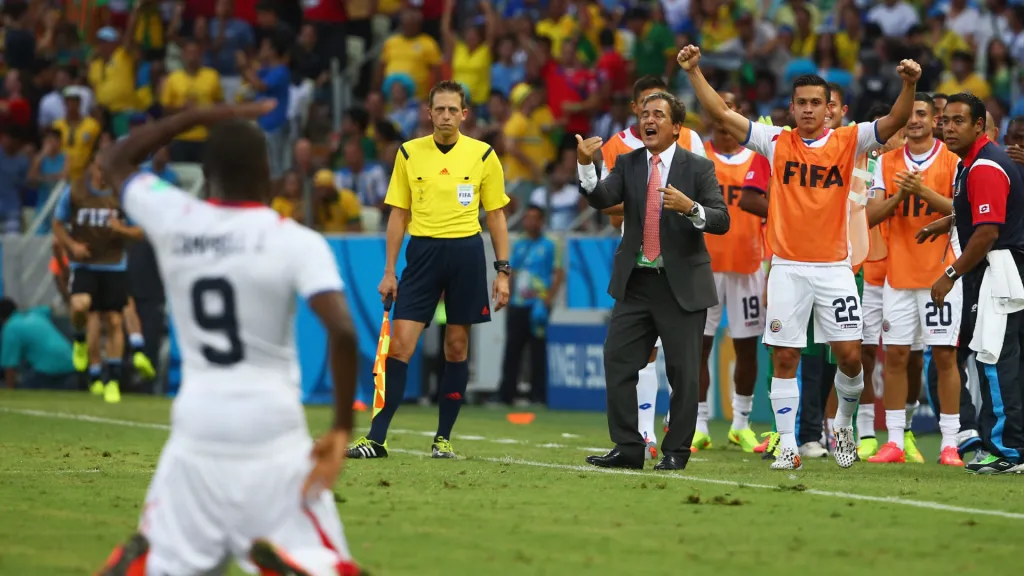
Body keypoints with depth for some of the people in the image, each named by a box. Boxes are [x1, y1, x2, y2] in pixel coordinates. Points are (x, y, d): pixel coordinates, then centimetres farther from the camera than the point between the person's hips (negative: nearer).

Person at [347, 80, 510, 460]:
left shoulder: (483, 156, 2)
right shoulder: (408, 154, 5)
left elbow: (496, 216, 7)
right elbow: (398, 215, 9)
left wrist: (503, 271, 1)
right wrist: (389, 271, 5)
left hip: (466, 251, 0)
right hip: (423, 251, 0)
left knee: (457, 347, 4)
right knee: (400, 344, -8)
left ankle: (444, 438, 14)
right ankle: (376, 438, -8)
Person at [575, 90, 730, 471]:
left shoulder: (698, 168, -2)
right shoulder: (627, 165, 7)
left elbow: (722, 221, -8)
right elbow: (601, 199, -9)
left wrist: (690, 208, -27)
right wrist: (585, 166, -26)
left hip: (682, 284, -3)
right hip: (636, 281, 3)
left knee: (683, 372, 0)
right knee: (617, 363, -1)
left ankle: (676, 451, 10)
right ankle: (628, 447, 5)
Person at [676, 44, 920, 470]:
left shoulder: (847, 142, 2)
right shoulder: (776, 142, 3)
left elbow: (895, 121, -11)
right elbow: (721, 113, 0)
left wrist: (909, 85, -28)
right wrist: (694, 73, -9)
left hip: (834, 267, 0)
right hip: (787, 268, 0)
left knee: (849, 355, -2)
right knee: (784, 358, -1)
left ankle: (844, 424, 23)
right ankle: (787, 446, 4)